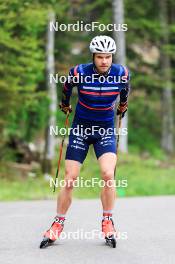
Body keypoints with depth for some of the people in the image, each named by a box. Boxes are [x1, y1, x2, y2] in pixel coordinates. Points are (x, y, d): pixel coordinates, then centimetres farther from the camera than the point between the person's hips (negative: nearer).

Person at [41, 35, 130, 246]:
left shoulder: (122, 73, -13)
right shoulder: (79, 73, -17)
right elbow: (67, 86, 7)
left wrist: (122, 106, 26)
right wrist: (65, 105, 21)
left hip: (106, 128, 0)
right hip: (81, 127, 0)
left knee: (108, 174, -21)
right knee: (69, 180, -3)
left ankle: (107, 221, -2)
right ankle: (58, 224, 13)